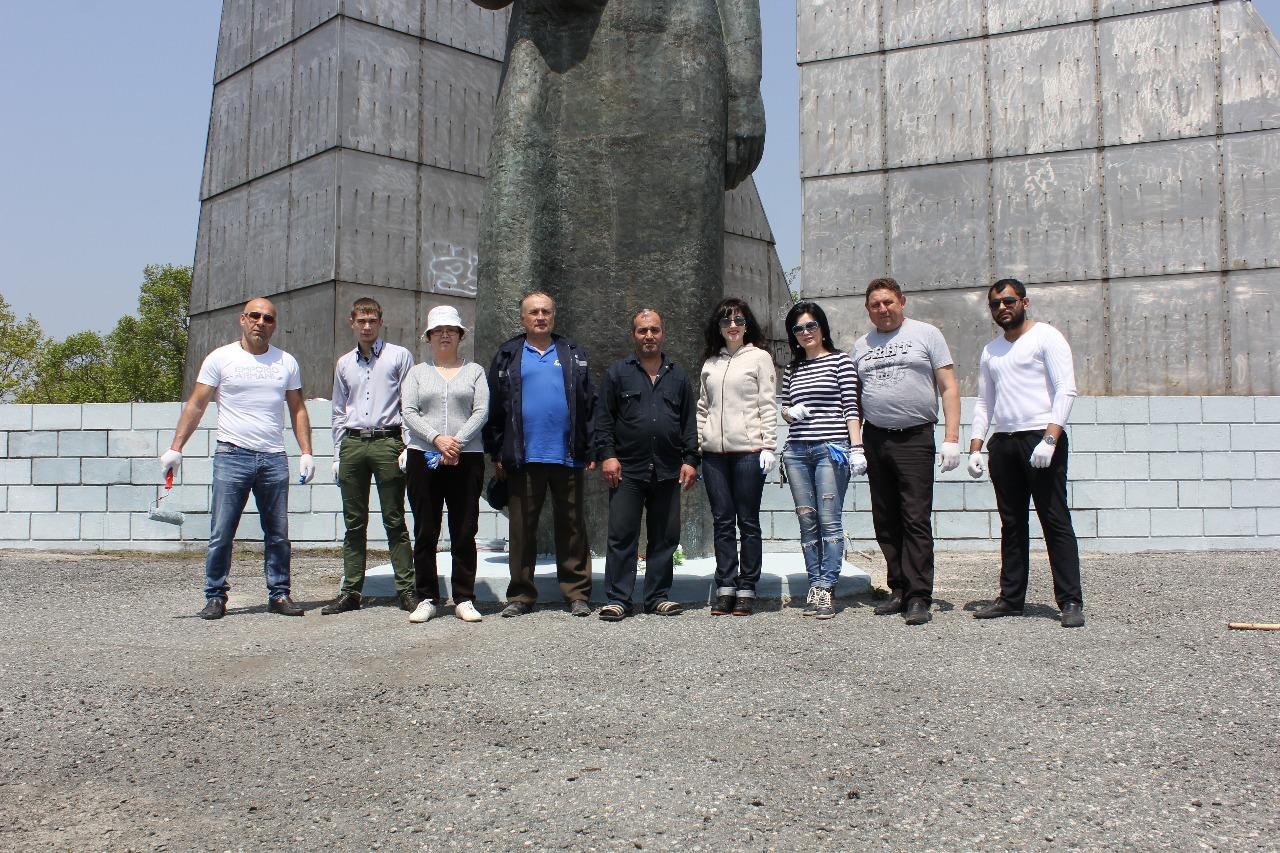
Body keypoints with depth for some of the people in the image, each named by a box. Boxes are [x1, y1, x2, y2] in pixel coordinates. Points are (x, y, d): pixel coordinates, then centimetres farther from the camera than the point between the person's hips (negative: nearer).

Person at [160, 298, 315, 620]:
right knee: (221, 533, -2)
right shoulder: (220, 358, 3)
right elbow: (195, 406, 2)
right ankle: (215, 596, 9)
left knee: (278, 534, 7)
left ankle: (279, 595, 16)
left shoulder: (286, 362, 11)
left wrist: (306, 452, 5)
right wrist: (175, 448, -6)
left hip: (274, 459, 3)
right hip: (232, 456, -2)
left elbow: (298, 410, 14)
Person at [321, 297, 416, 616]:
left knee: (394, 521, -3)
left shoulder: (399, 356, 5)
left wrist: (408, 448, -6)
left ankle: (406, 589, 1)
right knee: (354, 523, 7)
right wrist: (338, 456, 15)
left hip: (387, 442, -4)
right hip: (352, 444, 4)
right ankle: (351, 591, 12)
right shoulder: (344, 364, 18)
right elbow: (339, 413, 21)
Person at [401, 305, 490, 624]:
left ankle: (464, 599, 8)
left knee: (464, 532, 0)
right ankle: (427, 599, 11)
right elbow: (409, 412, 2)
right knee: (425, 533, 3)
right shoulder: (417, 373, 14)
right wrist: (437, 439, -14)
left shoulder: (474, 371, 12)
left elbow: (481, 411, 0)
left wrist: (457, 442, -13)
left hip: (467, 459, -1)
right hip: (423, 457, 1)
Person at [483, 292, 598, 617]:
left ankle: (577, 593, 12)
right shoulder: (507, 356, 11)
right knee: (522, 529, 5)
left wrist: (591, 450, 1)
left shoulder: (573, 355, 13)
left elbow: (589, 404, 9)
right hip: (523, 458, 0)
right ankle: (520, 596, 14)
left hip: (567, 456, 0)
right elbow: (494, 409, 9)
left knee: (572, 527, 4)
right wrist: (497, 454, 2)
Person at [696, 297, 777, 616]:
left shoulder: (759, 357, 3)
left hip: (748, 450, -4)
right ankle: (725, 588, 12)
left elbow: (767, 405, -2)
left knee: (748, 522, 2)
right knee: (722, 522, 6)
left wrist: (768, 446, -9)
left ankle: (746, 589, 9)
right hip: (714, 452, 4)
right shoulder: (710, 362, 15)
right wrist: (697, 446, 10)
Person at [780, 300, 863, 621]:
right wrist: (790, 413, 1)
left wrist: (856, 447, -8)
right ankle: (815, 585, 8)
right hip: (797, 450, 4)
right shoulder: (791, 368, 17)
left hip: (832, 448, -4)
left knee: (829, 521, -8)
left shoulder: (840, 360, 5)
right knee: (807, 522, 4)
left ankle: (826, 589, -7)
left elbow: (851, 408, 0)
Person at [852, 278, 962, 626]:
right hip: (875, 439, 5)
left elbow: (949, 387, 0)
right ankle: (900, 590, 17)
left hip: (915, 438, -4)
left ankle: (919, 597, -4)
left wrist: (951, 438, -9)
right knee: (885, 523, 7)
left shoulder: (926, 334, 4)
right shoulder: (862, 346, 15)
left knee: (916, 520, -8)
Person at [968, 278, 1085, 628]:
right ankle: (1011, 598, 14)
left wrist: (1049, 438, -20)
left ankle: (1070, 601, -1)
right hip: (1003, 442, 6)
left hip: (1041, 439, -6)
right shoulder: (990, 351, 20)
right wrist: (975, 448, 10)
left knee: (1056, 522, -6)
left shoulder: (1046, 337, 0)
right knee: (1012, 524, 9)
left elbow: (1066, 390, -9)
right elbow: (984, 403, 22)